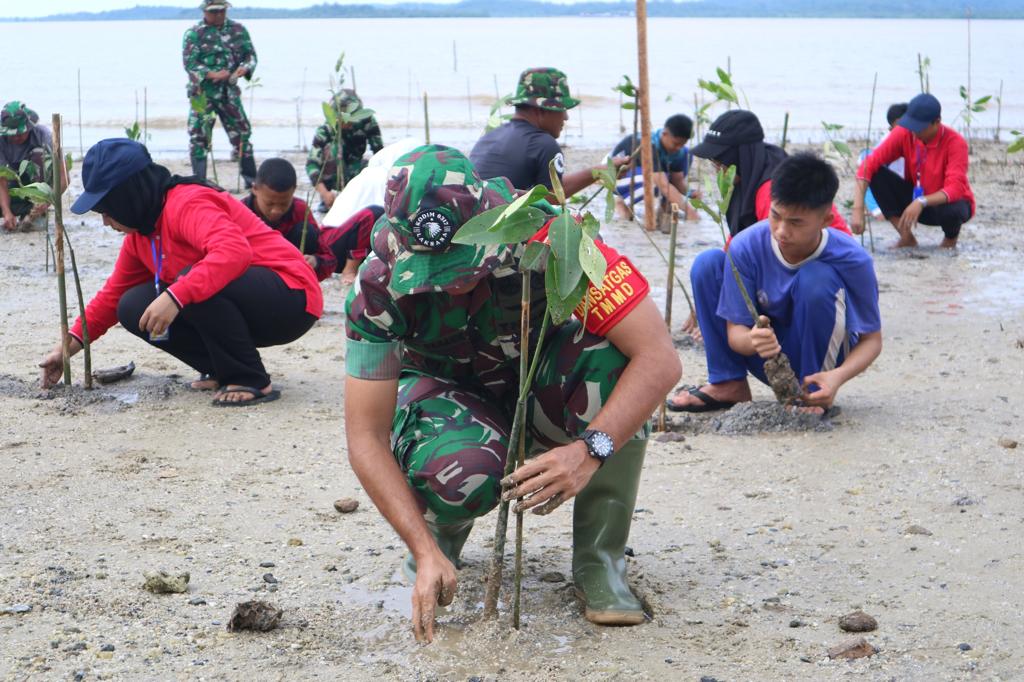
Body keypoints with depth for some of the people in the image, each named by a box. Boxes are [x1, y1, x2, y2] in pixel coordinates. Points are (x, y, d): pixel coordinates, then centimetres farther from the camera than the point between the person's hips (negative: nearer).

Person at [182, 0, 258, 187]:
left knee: (241, 133, 7)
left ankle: (251, 179, 17)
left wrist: (245, 68, -14)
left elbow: (250, 54, 9)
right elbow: (189, 63, -11)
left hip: (229, 92, 3)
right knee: (198, 136, -4)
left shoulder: (238, 30, 6)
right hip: (202, 93, -3)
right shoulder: (194, 34, -5)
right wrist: (212, 75, -25)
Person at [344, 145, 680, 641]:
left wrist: (590, 450, -49)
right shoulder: (379, 288, -28)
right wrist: (425, 551, -36)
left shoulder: (548, 238, -32)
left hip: (544, 389, 1)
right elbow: (366, 439, -25)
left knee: (610, 358, -34)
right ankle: (442, 527, 3)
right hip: (450, 393, -1)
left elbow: (659, 359, -35)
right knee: (461, 473, -37)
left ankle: (599, 559, -18)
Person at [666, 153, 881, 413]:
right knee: (708, 264, -14)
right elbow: (735, 331, -13)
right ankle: (728, 384, -4)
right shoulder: (746, 247, -20)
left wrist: (839, 376, -35)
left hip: (821, 355, -2)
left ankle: (815, 394, -14)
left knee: (818, 278, -31)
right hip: (771, 359, 3)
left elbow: (872, 339, -13)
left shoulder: (852, 260, -23)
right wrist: (752, 340, -40)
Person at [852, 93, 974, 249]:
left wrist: (921, 203, -49)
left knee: (951, 211, -40)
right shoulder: (904, 134, -16)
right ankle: (906, 237, -11)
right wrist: (858, 209, -34)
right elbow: (870, 163, -22)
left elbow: (955, 189, -33)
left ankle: (951, 238, -1)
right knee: (876, 174, -20)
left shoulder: (955, 142, -25)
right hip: (914, 199, 4)